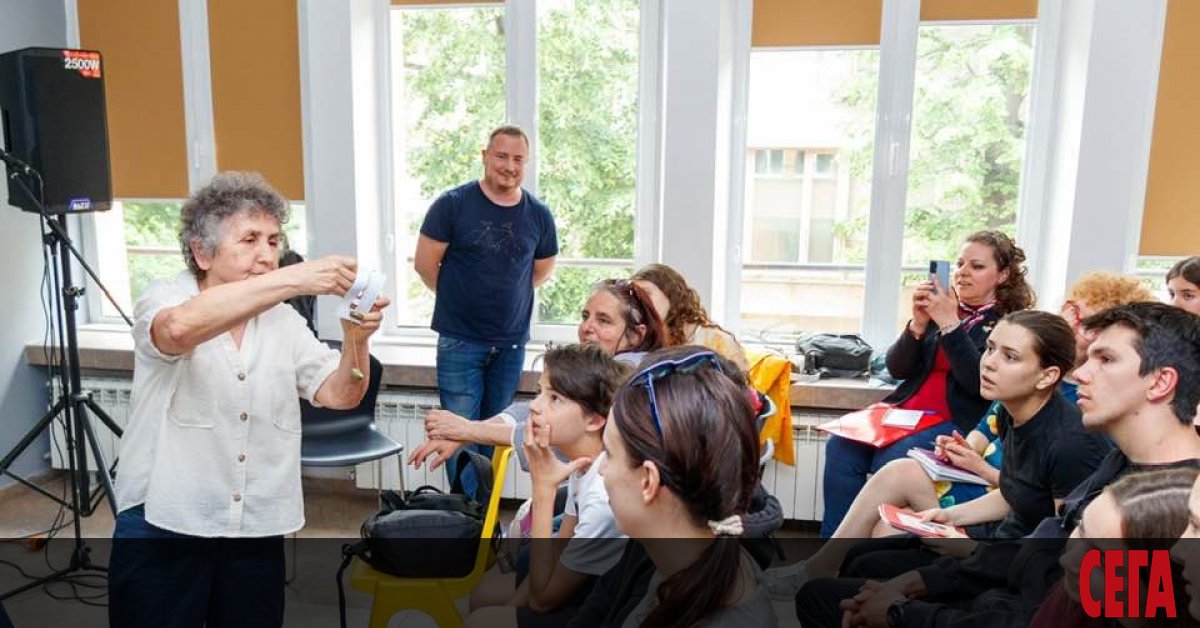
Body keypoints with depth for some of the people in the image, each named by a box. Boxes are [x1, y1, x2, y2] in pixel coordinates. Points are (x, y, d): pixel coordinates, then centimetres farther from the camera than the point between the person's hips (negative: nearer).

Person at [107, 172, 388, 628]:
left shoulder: (283, 319, 4)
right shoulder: (163, 300, -8)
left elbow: (338, 395, -2)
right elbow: (181, 328, -33)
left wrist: (355, 340, -23)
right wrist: (297, 278, -40)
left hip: (257, 529, 4)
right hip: (163, 527, -4)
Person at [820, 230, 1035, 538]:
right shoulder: (940, 307, 14)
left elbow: (981, 383, -13)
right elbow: (897, 368, 10)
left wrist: (949, 323, -17)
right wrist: (918, 325, -7)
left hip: (958, 422, -5)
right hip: (905, 409, 5)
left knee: (891, 461, -31)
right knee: (841, 445, -21)